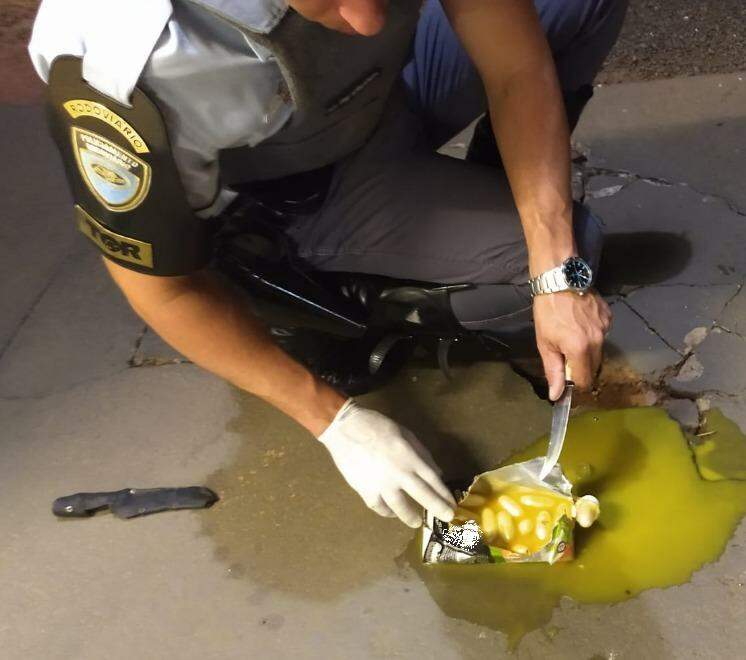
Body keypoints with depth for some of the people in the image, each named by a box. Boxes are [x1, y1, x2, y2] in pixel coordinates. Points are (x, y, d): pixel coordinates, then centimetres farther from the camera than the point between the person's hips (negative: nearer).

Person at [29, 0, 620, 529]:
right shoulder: (119, 60, -40)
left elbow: (518, 72, -19)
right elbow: (160, 284, -25)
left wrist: (558, 278, -26)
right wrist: (336, 422, -21)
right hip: (299, 192, -5)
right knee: (579, 239, -17)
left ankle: (486, 201, 9)